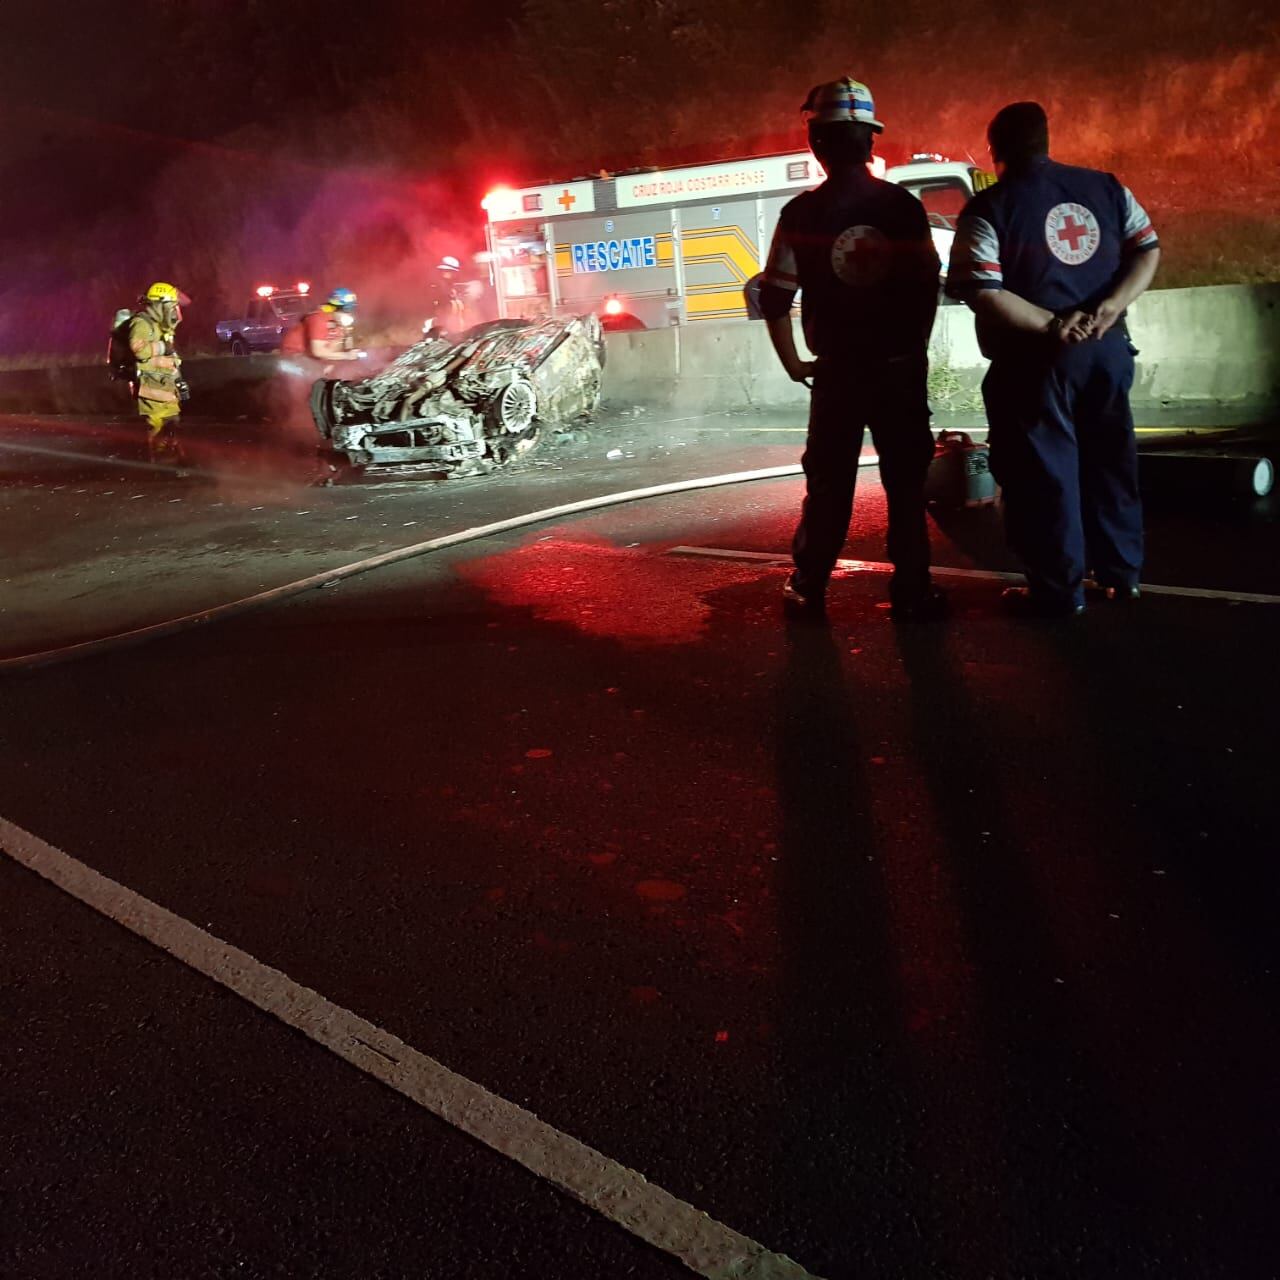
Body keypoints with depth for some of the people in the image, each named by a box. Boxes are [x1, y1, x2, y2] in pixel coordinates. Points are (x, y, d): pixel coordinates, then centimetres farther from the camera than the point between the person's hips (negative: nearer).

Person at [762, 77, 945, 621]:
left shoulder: (801, 213, -7)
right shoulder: (904, 206, -4)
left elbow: (775, 298, -7)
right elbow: (928, 286, -2)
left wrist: (793, 363, 5)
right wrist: (914, 349, 10)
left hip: (837, 370, 0)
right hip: (901, 366, 0)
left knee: (829, 484, 11)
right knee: (906, 481, 8)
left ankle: (809, 588, 18)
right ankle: (911, 591, 11)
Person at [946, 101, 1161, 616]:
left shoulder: (988, 209, -9)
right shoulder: (1106, 187, 6)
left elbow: (982, 292, -19)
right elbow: (1148, 249, 2)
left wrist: (1050, 325, -16)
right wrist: (1110, 307, -9)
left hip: (1036, 359, -5)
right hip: (1108, 347, 5)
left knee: (1045, 472, 4)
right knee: (1110, 460, 17)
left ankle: (1059, 591, 11)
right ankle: (1122, 574, 27)